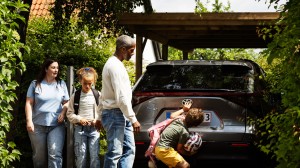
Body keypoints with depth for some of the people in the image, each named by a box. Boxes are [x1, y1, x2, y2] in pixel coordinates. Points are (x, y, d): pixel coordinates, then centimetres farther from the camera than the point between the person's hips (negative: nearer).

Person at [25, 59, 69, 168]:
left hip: (56, 125, 0)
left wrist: (63, 112, -5)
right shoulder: (35, 84, 4)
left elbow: (66, 102, 15)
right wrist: (29, 121, -8)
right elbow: (29, 103, 1)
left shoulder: (61, 84, 11)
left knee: (55, 154, -14)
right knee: (39, 156, 6)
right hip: (37, 125, 0)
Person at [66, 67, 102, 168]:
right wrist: (79, 119, -9)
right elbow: (70, 114, 6)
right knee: (80, 156, 0)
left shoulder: (98, 95, 3)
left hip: (94, 128, 0)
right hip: (80, 128, 0)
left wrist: (98, 120, -9)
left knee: (94, 155, -6)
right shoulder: (75, 96, 3)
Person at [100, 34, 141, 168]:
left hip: (122, 116, 10)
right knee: (115, 153, -8)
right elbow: (121, 97, -21)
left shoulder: (115, 64, 15)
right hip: (115, 115, -10)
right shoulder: (115, 66, -17)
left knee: (129, 149, 10)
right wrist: (133, 119, -18)